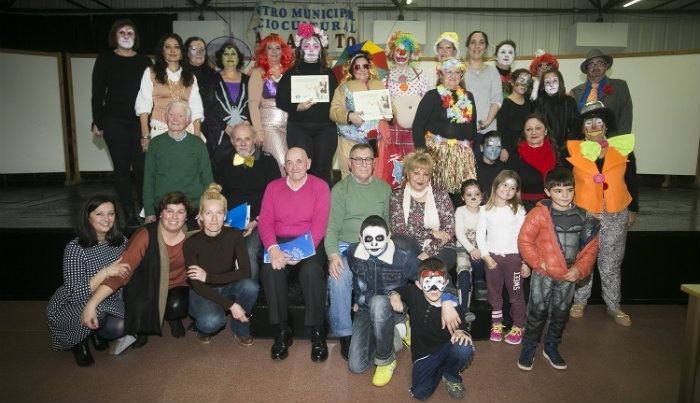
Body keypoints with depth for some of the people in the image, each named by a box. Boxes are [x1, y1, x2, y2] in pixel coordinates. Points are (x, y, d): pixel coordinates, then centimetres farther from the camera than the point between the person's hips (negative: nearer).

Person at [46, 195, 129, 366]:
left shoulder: (120, 241, -8)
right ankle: (79, 341, 0)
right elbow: (75, 295, -28)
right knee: (96, 311, -35)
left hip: (106, 303, 4)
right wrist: (105, 272, -37)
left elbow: (127, 270, 9)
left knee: (119, 327, -26)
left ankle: (95, 332, 12)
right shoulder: (75, 249, -23)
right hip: (69, 308, -4)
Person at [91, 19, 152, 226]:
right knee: (122, 166, 1)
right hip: (114, 121, 0)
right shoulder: (105, 59, 6)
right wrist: (97, 122, 0)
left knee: (141, 165, -5)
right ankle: (129, 211, 8)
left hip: (140, 121, 1)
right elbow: (97, 92, 5)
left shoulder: (144, 61, 10)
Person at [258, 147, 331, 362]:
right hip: (279, 242, 2)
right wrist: (273, 249, -19)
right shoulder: (273, 187, 12)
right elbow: (265, 222, 1)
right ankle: (283, 331, -14)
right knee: (270, 269, -29)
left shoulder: (320, 187, 2)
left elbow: (319, 224, -8)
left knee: (312, 270, -33)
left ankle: (317, 332, -15)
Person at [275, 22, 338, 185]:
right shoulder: (292, 73, 8)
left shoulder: (328, 73, 15)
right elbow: (280, 100, 2)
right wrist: (298, 107, -14)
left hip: (325, 128, 1)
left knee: (322, 170, -1)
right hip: (299, 128, -1)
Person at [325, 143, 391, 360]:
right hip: (346, 247, -2)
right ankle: (345, 334, -16)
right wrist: (333, 255, -18)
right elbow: (332, 227, -2)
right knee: (338, 276, -32)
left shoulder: (384, 188, 15)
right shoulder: (340, 189, 5)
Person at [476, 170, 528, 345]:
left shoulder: (518, 210, -1)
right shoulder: (485, 210, 0)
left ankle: (517, 327, 19)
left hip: (514, 256, -1)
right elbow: (480, 235, 1)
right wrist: (486, 256, -7)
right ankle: (496, 324, 26)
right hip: (492, 256, 1)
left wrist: (525, 261, -3)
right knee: (494, 293, 12)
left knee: (516, 293, 5)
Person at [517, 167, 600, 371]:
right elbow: (524, 241, -12)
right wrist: (539, 262, -14)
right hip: (543, 275, -4)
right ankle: (528, 348, 22)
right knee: (537, 312, 5)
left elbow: (591, 247, 4)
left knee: (561, 313, 16)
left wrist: (580, 269, -7)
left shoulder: (583, 216, -2)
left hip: (569, 276, 4)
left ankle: (551, 347, 35)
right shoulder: (539, 214, -14)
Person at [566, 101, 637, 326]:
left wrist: (633, 210, 14)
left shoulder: (622, 148, 2)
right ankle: (580, 301, 26)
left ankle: (613, 305, 26)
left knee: (611, 263, 12)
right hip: (583, 214, -1)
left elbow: (631, 181, 10)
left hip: (616, 216, 2)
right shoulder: (572, 150, -4)